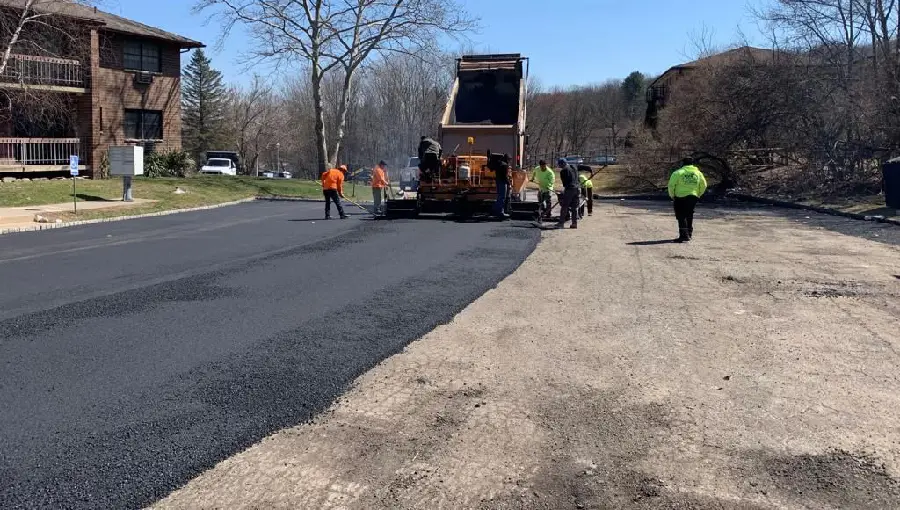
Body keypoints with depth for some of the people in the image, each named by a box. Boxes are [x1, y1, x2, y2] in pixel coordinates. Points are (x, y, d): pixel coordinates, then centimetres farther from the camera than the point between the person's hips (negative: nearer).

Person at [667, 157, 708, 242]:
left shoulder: (678, 173, -7)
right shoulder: (698, 173, 6)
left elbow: (671, 185, -11)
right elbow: (703, 185, 9)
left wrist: (672, 196, 2)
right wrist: (698, 195, 19)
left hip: (681, 197, -5)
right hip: (693, 197, 5)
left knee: (681, 216, -3)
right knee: (689, 215, 19)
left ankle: (684, 235, -13)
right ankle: (689, 233, 27)